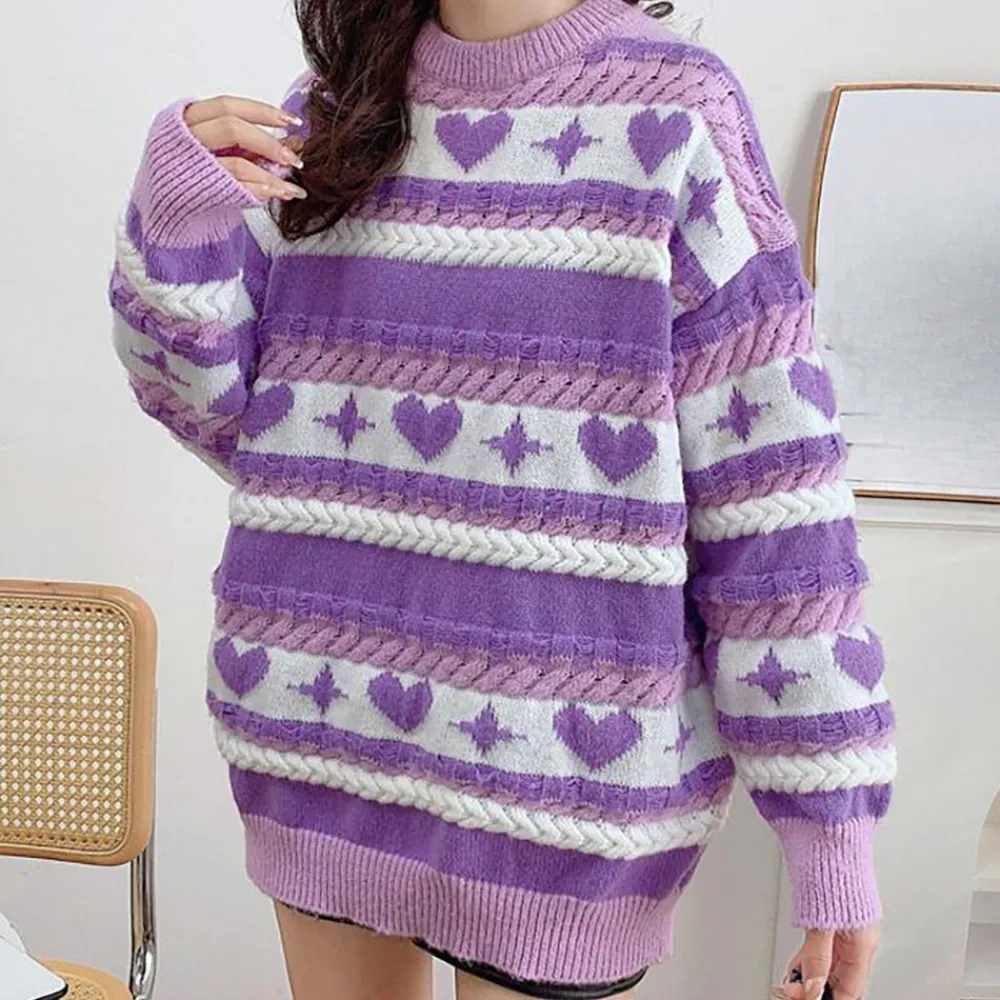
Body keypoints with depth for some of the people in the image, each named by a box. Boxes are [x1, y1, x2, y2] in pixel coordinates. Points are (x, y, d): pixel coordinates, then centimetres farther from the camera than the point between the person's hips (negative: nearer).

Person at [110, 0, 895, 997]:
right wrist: (178, 229, -12)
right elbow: (225, 414, 7)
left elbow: (771, 480, -10)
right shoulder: (333, 110, 6)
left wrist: (830, 809, -10)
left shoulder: (676, 115, -7)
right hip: (317, 733, 4)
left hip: (563, 763, -4)